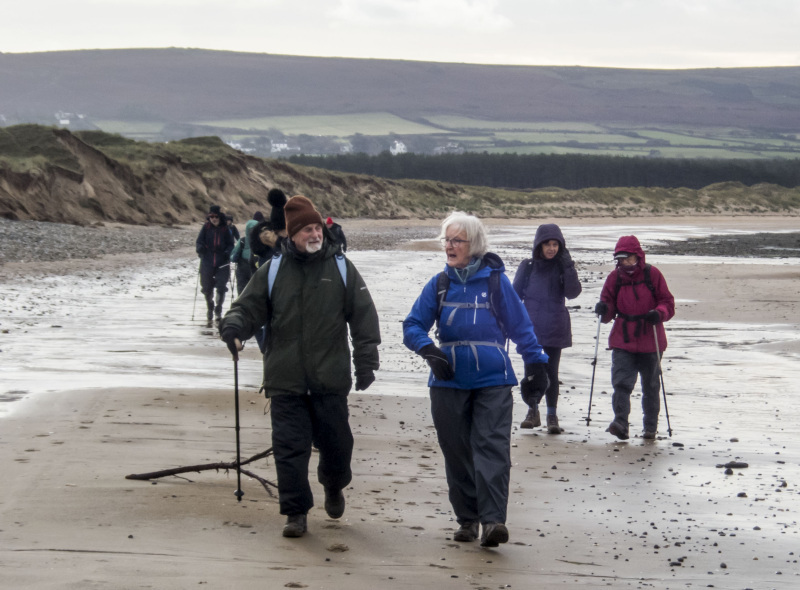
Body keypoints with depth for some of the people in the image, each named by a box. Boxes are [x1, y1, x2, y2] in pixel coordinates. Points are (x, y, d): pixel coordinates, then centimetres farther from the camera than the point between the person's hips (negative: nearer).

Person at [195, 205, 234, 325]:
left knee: (221, 287, -12)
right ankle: (210, 309, 33)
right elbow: (199, 241, 4)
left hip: (222, 263, -1)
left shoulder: (225, 229, 0)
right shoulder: (206, 227, 2)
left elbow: (231, 244, 4)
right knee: (207, 288, 9)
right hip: (207, 262, 1)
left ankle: (218, 308, 9)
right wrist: (200, 248, -18)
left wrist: (228, 252, -15)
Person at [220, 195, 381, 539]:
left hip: (330, 378, 0)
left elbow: (364, 317, 5)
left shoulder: (341, 268, 4)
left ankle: (334, 486, 39)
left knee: (336, 442, 9)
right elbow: (248, 307, 7)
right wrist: (233, 327, -15)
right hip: (285, 380, 0)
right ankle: (296, 513, 7)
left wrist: (366, 362, 1)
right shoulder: (273, 270, 5)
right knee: (289, 446, -3)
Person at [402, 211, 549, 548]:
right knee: (456, 453, 7)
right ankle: (467, 519, 18)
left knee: (492, 448, -13)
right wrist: (429, 350, -13)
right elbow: (412, 326, 6)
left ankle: (492, 520, -18)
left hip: (493, 381, -3)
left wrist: (536, 365, 3)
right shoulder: (439, 284, 7)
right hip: (449, 381, 3)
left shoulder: (496, 281, 0)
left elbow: (520, 327, 6)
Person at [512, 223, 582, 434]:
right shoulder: (528, 267, 1)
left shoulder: (562, 267, 1)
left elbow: (573, 293, -11)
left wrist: (568, 268, -19)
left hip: (554, 329, -1)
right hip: (530, 327, 1)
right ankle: (533, 412, 23)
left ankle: (552, 416, 7)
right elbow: (515, 295, 7)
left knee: (551, 372, -1)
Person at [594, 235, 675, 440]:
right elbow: (609, 306, 7)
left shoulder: (652, 274, -4)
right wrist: (604, 310, -17)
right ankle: (620, 423, -20)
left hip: (649, 340, -1)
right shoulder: (615, 277, 2)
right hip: (622, 341, 1)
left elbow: (668, 302, -1)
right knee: (621, 382, -16)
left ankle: (650, 427, 24)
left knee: (650, 386, 12)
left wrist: (659, 313, -22)